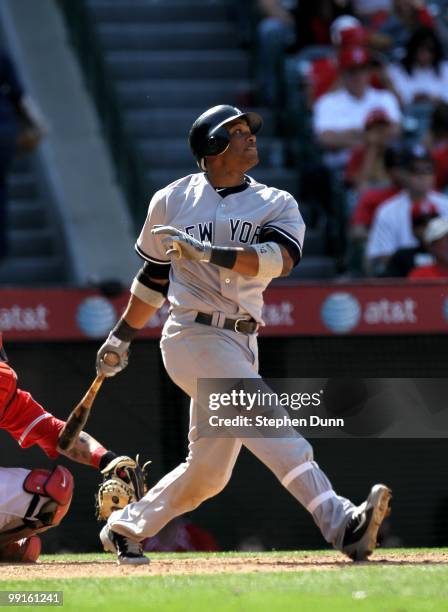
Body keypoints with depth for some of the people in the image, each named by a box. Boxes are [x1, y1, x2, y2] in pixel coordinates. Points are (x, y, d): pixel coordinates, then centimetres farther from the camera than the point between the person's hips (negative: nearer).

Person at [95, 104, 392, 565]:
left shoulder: (276, 205, 8)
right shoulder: (172, 201, 7)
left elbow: (278, 258, -14)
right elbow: (154, 274, 21)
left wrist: (206, 251, -25)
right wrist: (122, 336, 27)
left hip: (241, 345, 4)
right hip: (193, 337, -4)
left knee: (208, 473, 8)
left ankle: (126, 527, 29)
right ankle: (339, 523, -38)